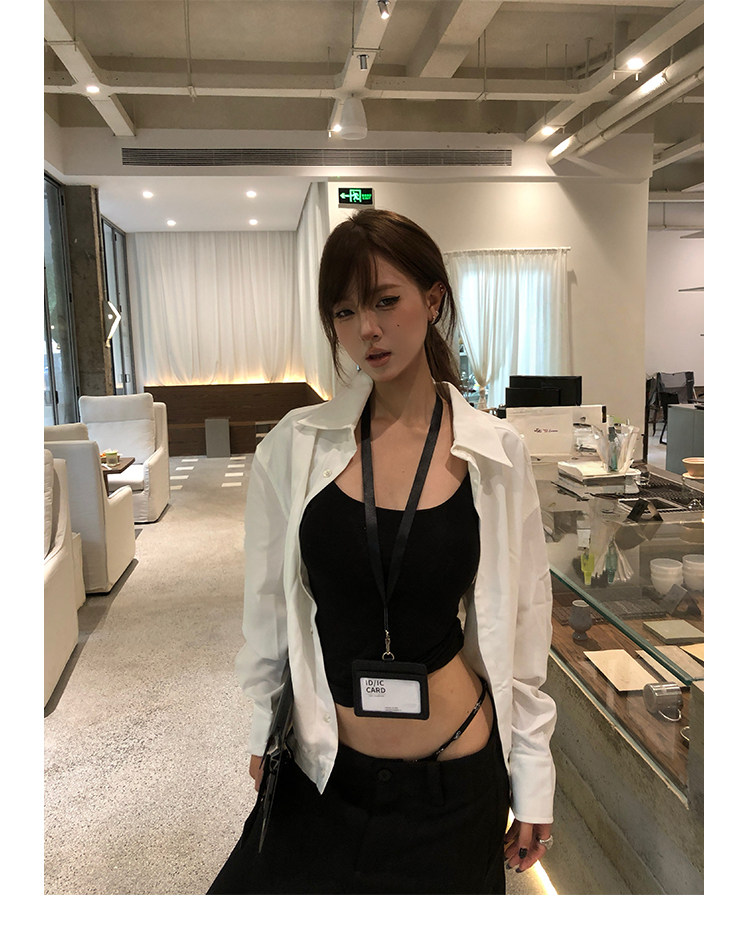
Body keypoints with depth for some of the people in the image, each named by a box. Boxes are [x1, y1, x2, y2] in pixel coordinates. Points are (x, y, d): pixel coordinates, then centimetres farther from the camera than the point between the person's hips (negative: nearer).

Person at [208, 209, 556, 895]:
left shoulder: (495, 452, -9)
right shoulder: (295, 447, -7)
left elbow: (521, 628, -3)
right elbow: (268, 610, 3)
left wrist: (533, 783, 2)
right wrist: (262, 734, 10)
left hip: (456, 784, 0)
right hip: (322, 771, 1)